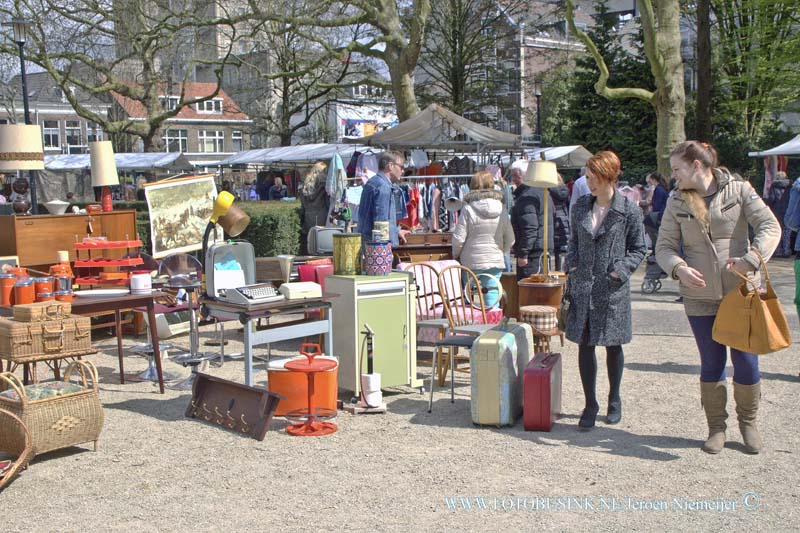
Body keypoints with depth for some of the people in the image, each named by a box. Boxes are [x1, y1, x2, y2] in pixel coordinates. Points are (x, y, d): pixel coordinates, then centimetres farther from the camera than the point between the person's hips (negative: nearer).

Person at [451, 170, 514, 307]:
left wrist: (456, 255, 9)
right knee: (492, 298, 6)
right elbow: (510, 239, 5)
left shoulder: (468, 209, -11)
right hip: (495, 261, 3)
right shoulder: (501, 209, 0)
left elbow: (458, 238, -10)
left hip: (471, 262, -3)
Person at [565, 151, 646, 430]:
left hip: (612, 290, -3)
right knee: (584, 344, 3)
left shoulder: (628, 210, -6)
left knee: (613, 345, 10)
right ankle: (590, 404, 14)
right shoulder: (580, 206, 6)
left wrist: (620, 270, -12)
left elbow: (639, 249, 0)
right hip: (583, 286, 3)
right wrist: (573, 263, 2)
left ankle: (614, 399, 29)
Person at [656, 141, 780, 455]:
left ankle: (748, 423, 25)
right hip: (699, 296, 1)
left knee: (745, 361, 4)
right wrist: (679, 268, -20)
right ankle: (716, 427, 22)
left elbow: (770, 226, -13)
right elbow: (664, 246, 0)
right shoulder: (677, 202, 1)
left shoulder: (739, 190, -5)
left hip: (741, 291, -1)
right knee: (712, 363, 7)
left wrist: (751, 258, -29)